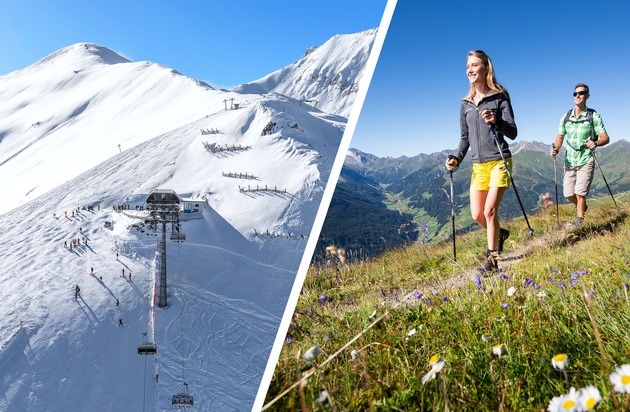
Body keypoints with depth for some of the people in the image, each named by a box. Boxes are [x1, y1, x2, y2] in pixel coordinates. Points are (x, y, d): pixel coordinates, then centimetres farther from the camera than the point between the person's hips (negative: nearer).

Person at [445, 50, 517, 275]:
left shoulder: (499, 97, -2)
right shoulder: (465, 103, 11)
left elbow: (512, 133, -7)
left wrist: (496, 121, -27)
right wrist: (457, 158, 0)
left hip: (499, 162, -5)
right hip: (478, 165, 5)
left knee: (490, 211, -9)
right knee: (477, 215, 4)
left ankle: (491, 259, 8)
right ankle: (499, 233, 37)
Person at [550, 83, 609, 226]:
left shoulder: (593, 116, -4)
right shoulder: (566, 116, 7)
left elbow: (605, 138, -7)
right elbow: (560, 137, 13)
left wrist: (596, 143, -29)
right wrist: (555, 149, -8)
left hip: (586, 161, -4)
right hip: (570, 161, 4)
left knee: (580, 193, -13)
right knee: (568, 194, 6)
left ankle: (579, 221, 3)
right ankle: (581, 207, 38)